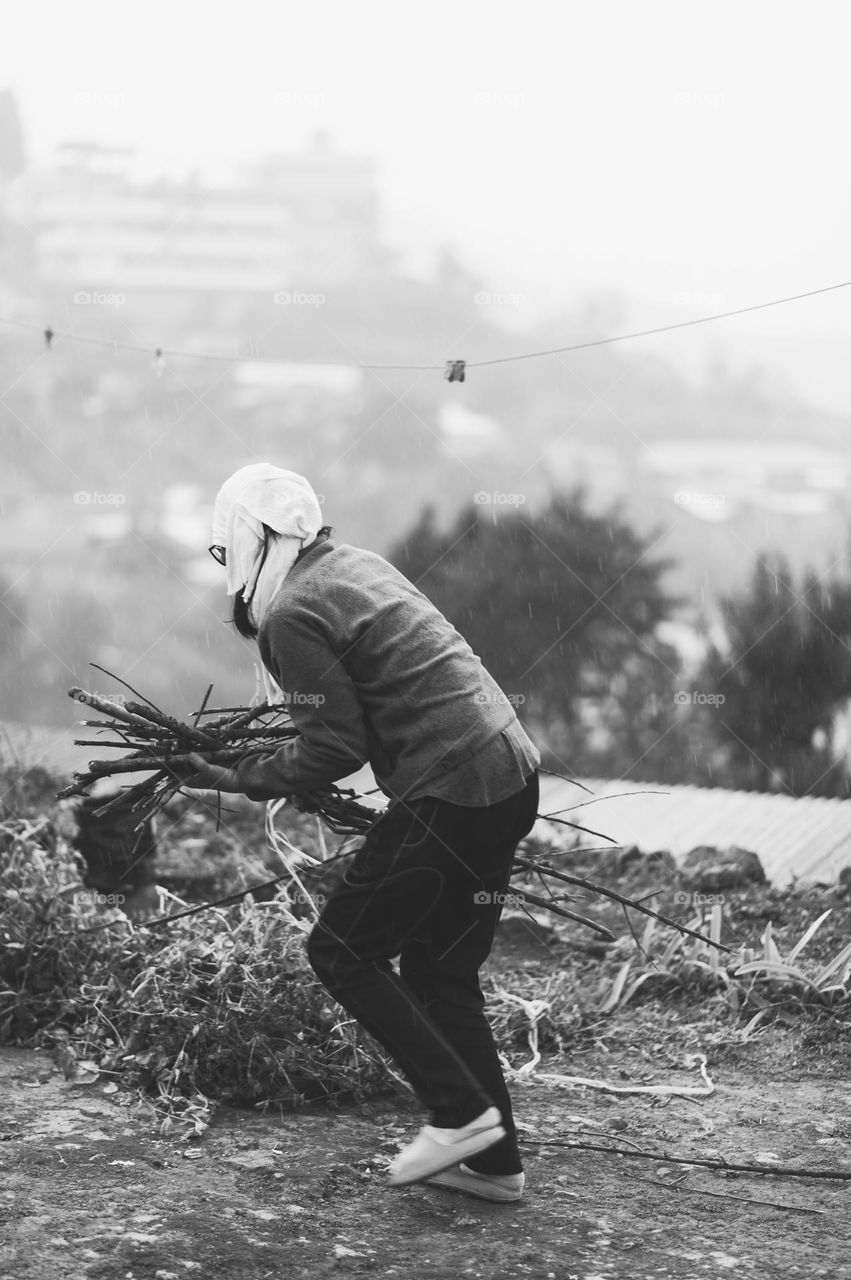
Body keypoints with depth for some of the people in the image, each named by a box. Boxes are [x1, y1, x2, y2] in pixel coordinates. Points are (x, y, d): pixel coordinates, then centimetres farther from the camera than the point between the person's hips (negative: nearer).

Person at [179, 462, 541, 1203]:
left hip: (450, 794, -9)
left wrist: (244, 780, 0)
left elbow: (336, 749, -13)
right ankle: (494, 1160, 18)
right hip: (513, 775, 9)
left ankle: (460, 1113, 1)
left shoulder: (294, 616, -12)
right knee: (440, 970, 16)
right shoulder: (357, 565, 16)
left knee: (342, 952, 3)